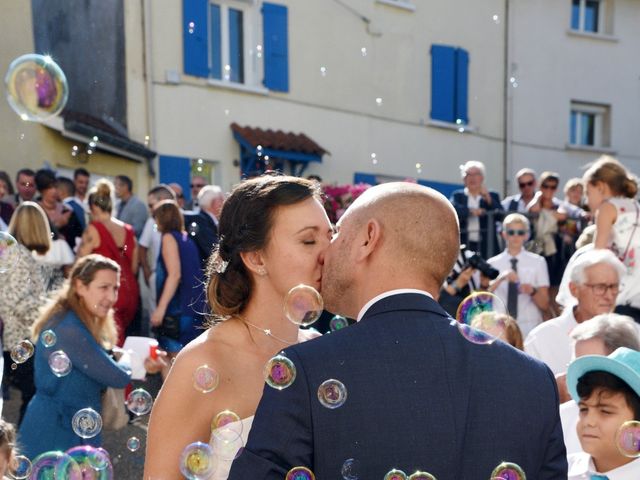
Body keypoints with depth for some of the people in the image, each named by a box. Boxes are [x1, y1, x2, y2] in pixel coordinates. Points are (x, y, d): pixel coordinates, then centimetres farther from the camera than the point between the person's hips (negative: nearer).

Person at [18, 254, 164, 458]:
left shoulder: (79, 323, 8)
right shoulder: (69, 329, -25)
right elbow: (118, 377, -21)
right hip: (55, 434, -10)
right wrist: (127, 359, 0)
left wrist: (141, 364, -2)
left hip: (72, 428, 10)